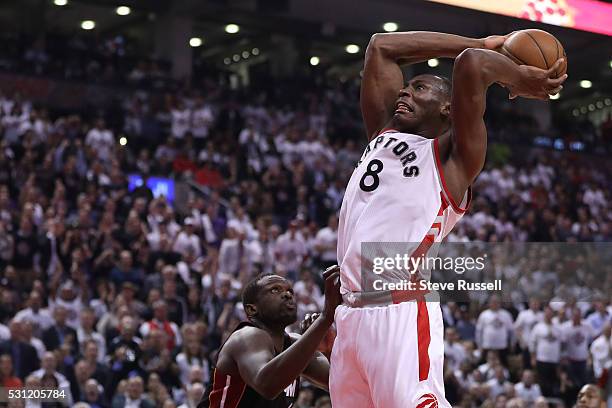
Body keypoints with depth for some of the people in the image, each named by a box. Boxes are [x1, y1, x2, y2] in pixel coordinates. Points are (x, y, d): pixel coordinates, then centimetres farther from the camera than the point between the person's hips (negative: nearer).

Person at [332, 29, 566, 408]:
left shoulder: (453, 155, 6)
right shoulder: (382, 135, 24)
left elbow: (472, 62, -9)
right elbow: (382, 47, 25)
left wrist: (518, 77, 9)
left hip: (401, 313, -6)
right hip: (352, 314, 6)